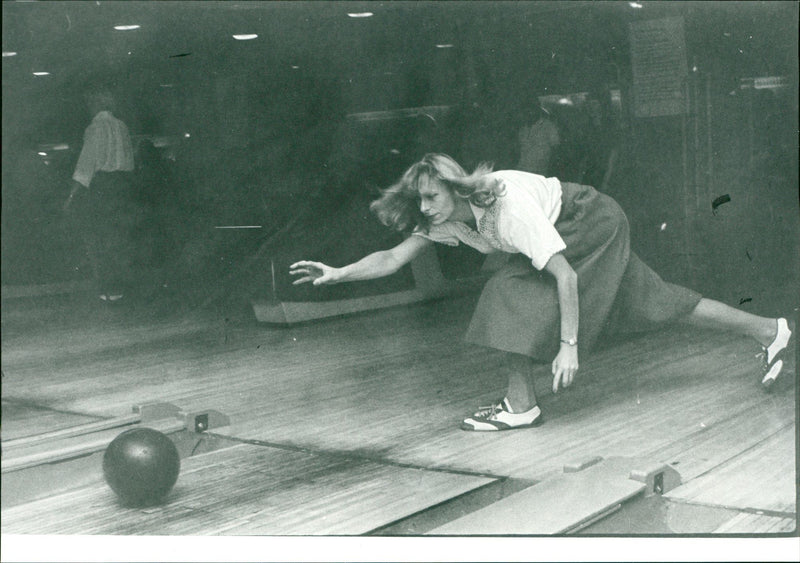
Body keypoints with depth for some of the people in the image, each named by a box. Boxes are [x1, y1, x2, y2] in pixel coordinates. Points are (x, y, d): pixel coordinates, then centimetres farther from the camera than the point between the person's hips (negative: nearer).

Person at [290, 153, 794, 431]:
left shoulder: (510, 208, -34)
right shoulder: (447, 220, -12)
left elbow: (565, 276, -35)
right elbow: (392, 259, -8)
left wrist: (568, 346, -36)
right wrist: (337, 274, -17)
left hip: (594, 226, -8)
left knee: (514, 294, -20)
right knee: (657, 302, 13)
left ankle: (521, 407, -13)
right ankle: (770, 330, 24)